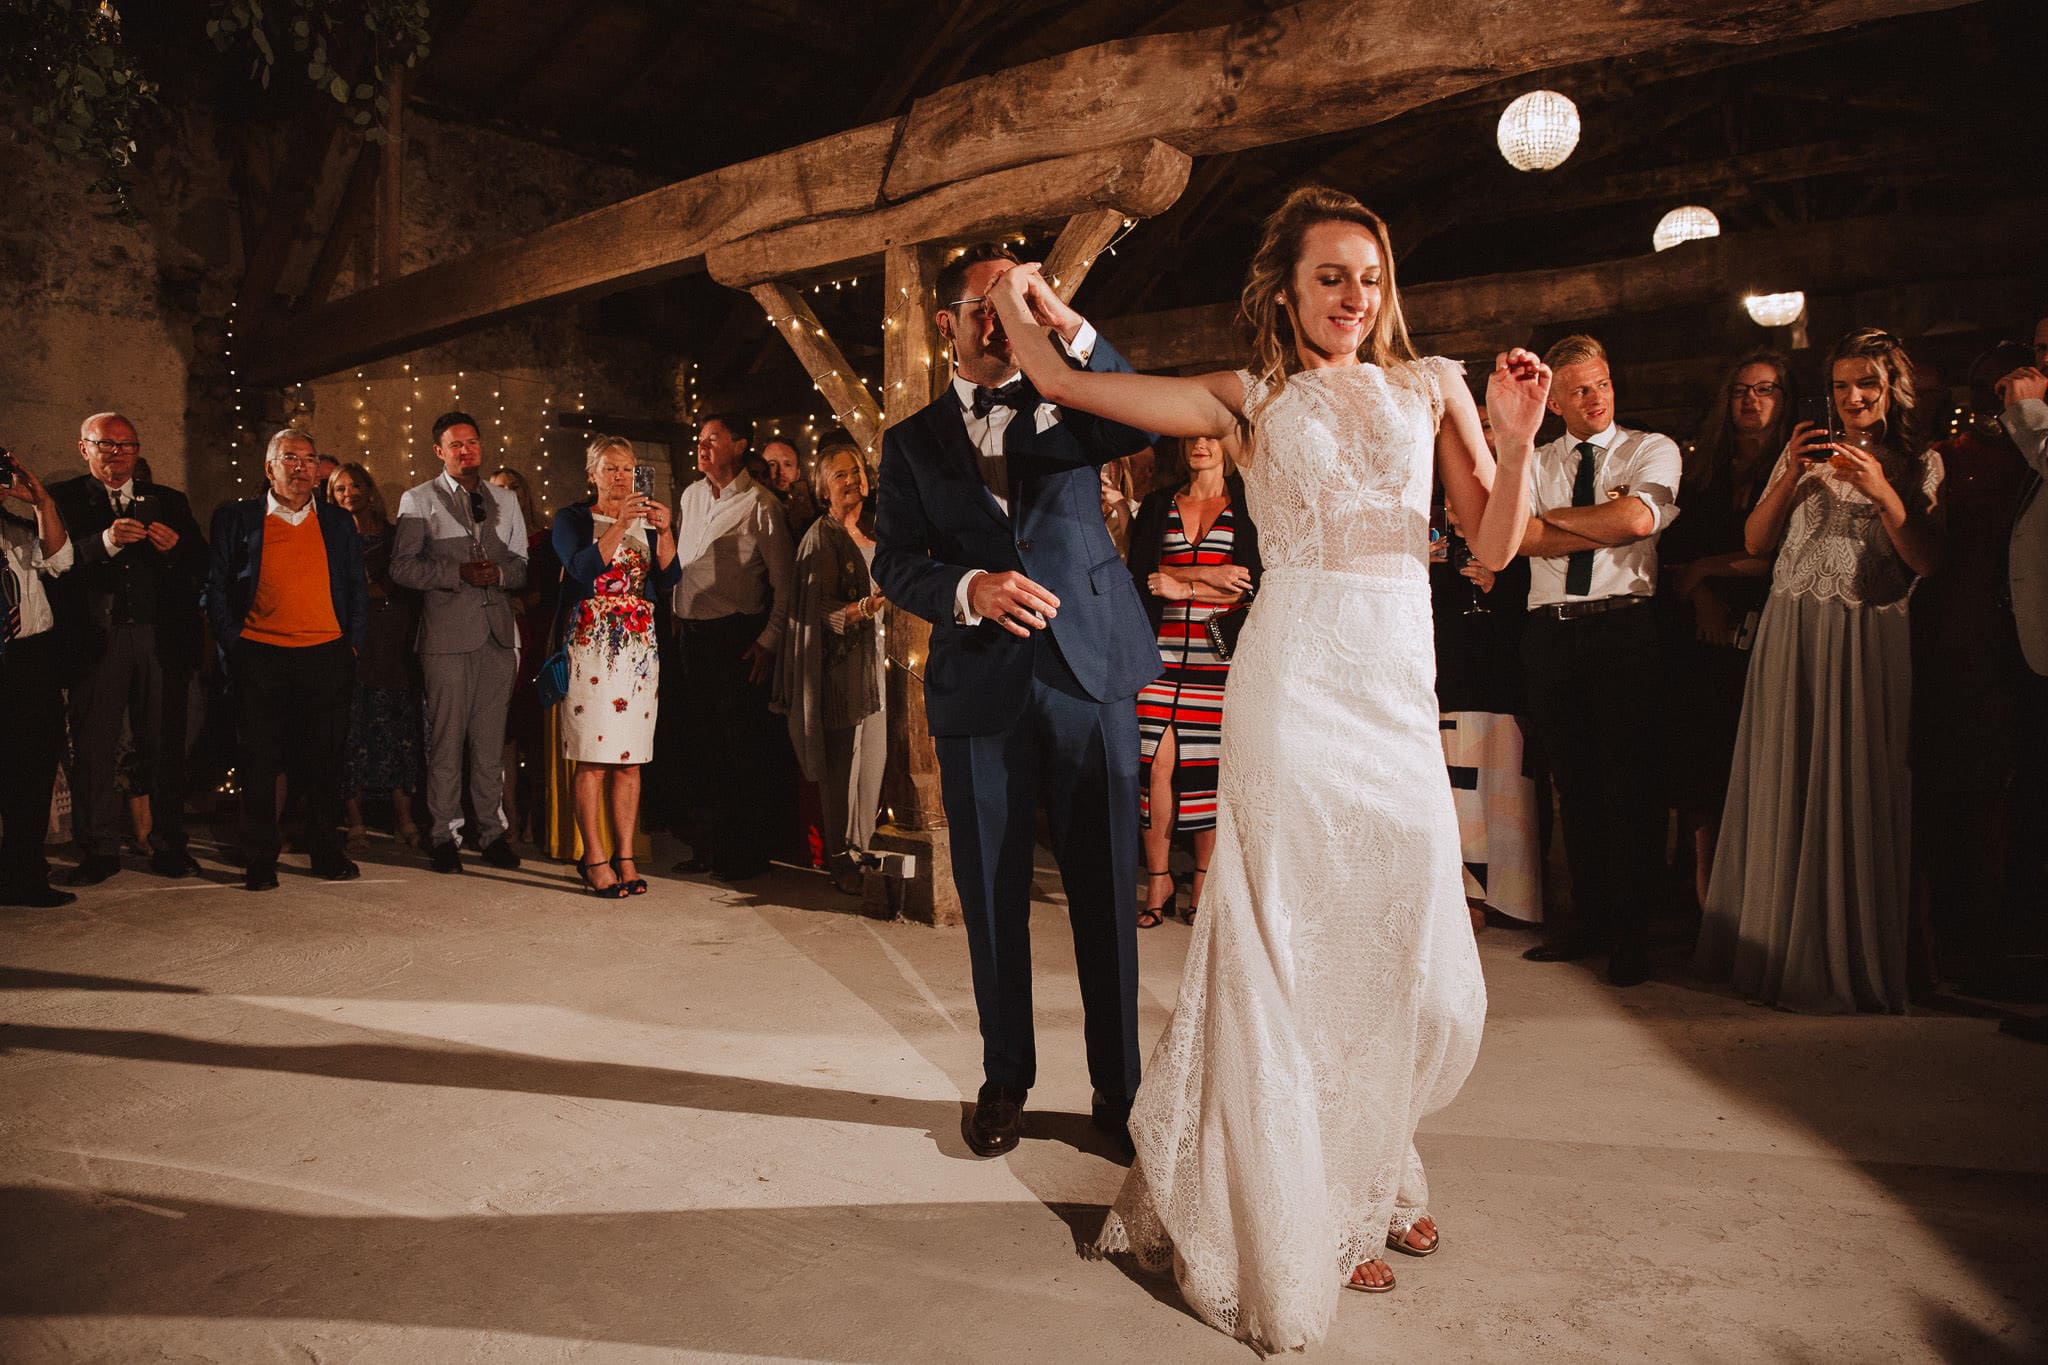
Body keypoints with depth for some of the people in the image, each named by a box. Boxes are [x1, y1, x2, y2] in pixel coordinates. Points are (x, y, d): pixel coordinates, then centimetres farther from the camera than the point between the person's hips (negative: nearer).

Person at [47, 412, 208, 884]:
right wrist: (105, 542, -23)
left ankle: (168, 845, 12)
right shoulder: (63, 499, 6)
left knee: (164, 747, 4)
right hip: (95, 641, -2)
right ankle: (99, 850, 13)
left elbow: (203, 565, 10)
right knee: (94, 749, 3)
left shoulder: (169, 501, 16)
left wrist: (175, 547, -10)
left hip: (161, 640, 2)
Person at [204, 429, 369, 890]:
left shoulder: (340, 523, 14)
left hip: (326, 656, 2)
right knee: (258, 763, 2)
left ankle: (327, 854, 16)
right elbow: (216, 589, 6)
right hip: (259, 657, -1)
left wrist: (354, 643, 4)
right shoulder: (236, 519, 7)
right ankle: (259, 861, 12)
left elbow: (358, 589, 14)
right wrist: (232, 646, -3)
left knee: (325, 762, 5)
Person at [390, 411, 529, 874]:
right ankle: (444, 835, 7)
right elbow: (402, 566, -3)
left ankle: (492, 831, 12)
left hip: (498, 631, 3)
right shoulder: (418, 500, 7)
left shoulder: (505, 500, 18)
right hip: (447, 632, -3)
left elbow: (523, 566, 16)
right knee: (446, 739, -2)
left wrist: (499, 572, -6)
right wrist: (460, 573, -13)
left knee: (491, 739, 5)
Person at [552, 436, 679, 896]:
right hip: (590, 648, -4)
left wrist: (664, 532, -14)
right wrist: (620, 526, -22)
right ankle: (594, 859, 0)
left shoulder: (647, 520, 14)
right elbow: (582, 568, -15)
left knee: (630, 759, 4)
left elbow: (669, 579, 0)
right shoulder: (572, 518, 4)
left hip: (639, 649, 4)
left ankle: (625, 857, 9)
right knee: (593, 759, -6)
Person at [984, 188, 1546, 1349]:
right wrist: (1014, 296, 19)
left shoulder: (1431, 386, 17)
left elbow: (1496, 546, 12)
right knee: (1300, 946, -2)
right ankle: (1302, 1218, 14)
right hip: (1298, 678, -4)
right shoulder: (1251, 399, 8)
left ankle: (1369, 1177, 32)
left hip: (1400, 685, 4)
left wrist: (1518, 435, -2)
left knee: (1414, 960, 8)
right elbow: (1063, 384, 5)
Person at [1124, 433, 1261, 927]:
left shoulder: (1246, 508, 8)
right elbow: (1139, 576, 2)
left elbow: (1250, 586, -3)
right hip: (1162, 651, 1)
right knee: (1156, 761, -7)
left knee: (1210, 765, -1)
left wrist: (1180, 585, -7)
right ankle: (1158, 878, 7)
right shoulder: (1157, 507, 15)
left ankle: (1203, 882, 12)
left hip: (1219, 653, -1)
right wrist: (1208, 575, -7)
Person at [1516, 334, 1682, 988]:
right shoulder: (1534, 463, 14)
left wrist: (1556, 516, -2)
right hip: (1551, 632, 3)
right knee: (1574, 782, 9)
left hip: (1624, 626, -3)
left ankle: (1631, 933, 7)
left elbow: (1637, 519, -13)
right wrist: (1603, 521, -10)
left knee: (1629, 781, -3)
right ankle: (1589, 920, 20)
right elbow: (1521, 537, -4)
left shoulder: (1652, 449, 6)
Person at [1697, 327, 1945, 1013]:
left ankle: (1854, 961, 11)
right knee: (1784, 791, 3)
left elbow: (1927, 562, 0)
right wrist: (1789, 476, -4)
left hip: (1870, 642, -1)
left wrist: (1883, 493, -11)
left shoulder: (1921, 464, 10)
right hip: (1792, 634, 2)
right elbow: (1755, 543, 8)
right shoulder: (1809, 451, 12)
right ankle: (1781, 949, 16)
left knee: (1858, 796, -2)